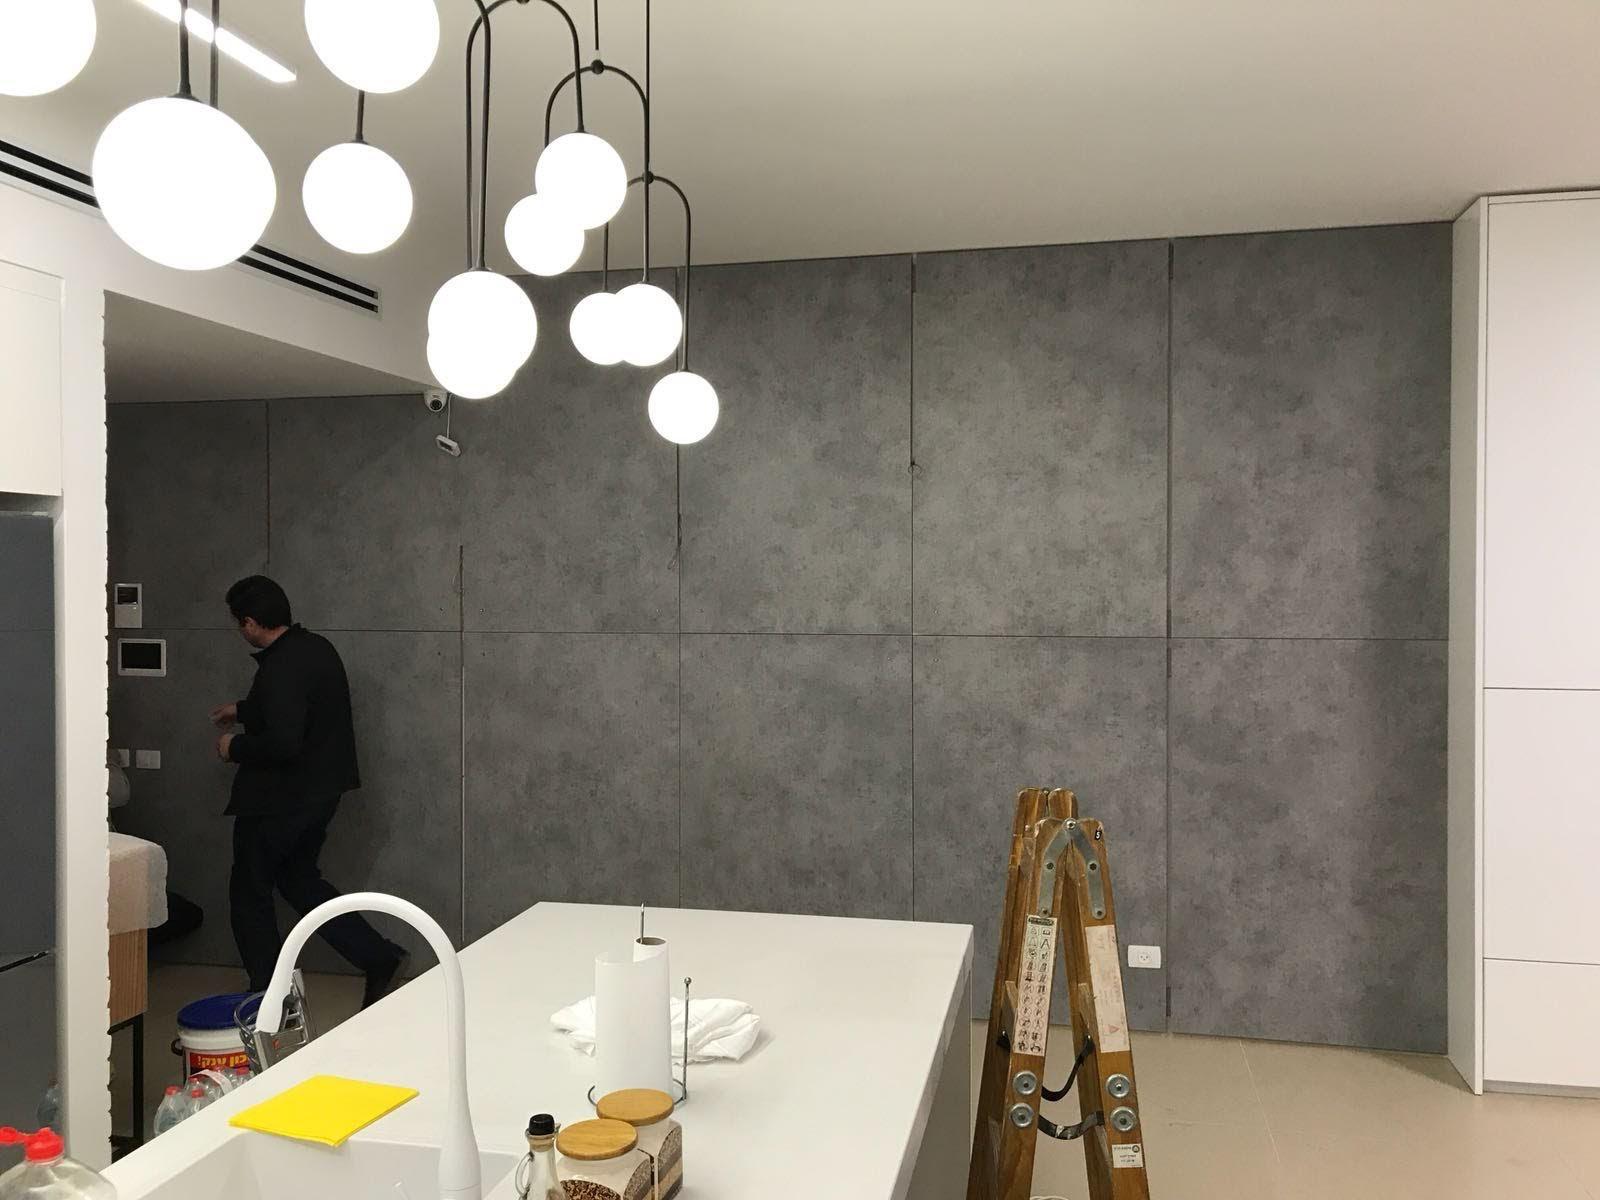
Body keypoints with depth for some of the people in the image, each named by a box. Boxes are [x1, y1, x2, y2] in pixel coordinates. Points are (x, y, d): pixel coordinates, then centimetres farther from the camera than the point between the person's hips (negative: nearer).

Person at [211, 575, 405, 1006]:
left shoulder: (281, 668, -25)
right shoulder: (317, 647, 5)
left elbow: (283, 742, -32)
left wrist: (235, 748, -14)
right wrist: (243, 710, 30)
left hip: (281, 799, -9)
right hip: (321, 789, 9)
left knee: (250, 890, 10)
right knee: (299, 878, 22)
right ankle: (379, 957, 13)